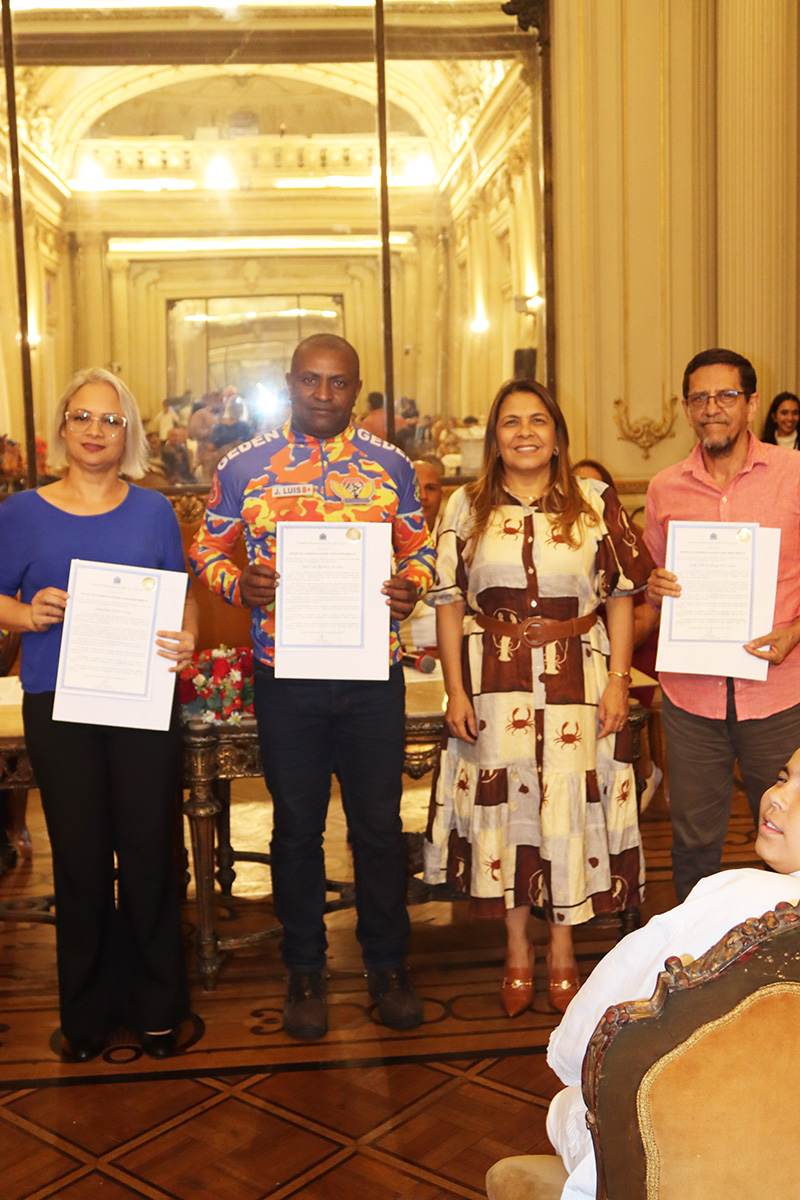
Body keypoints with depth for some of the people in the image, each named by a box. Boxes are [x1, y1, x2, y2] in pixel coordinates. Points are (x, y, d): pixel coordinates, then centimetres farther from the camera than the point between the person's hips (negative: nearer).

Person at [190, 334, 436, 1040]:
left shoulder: (390, 465, 4)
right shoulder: (244, 468, 2)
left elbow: (419, 546, 11)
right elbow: (207, 550, 8)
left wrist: (412, 586, -11)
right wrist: (239, 585, -13)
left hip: (373, 671, 1)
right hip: (286, 673, 0)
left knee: (379, 822, 9)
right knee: (297, 825, 11)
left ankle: (387, 964, 28)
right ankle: (305, 970, 28)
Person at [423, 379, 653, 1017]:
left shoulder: (596, 502, 2)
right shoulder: (467, 507, 4)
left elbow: (621, 595, 2)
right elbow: (449, 601, 4)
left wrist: (618, 680, -5)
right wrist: (456, 690, -1)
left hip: (576, 679, 0)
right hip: (494, 682, 1)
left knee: (571, 803, 5)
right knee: (504, 801, 7)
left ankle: (563, 950, 23)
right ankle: (517, 948, 25)